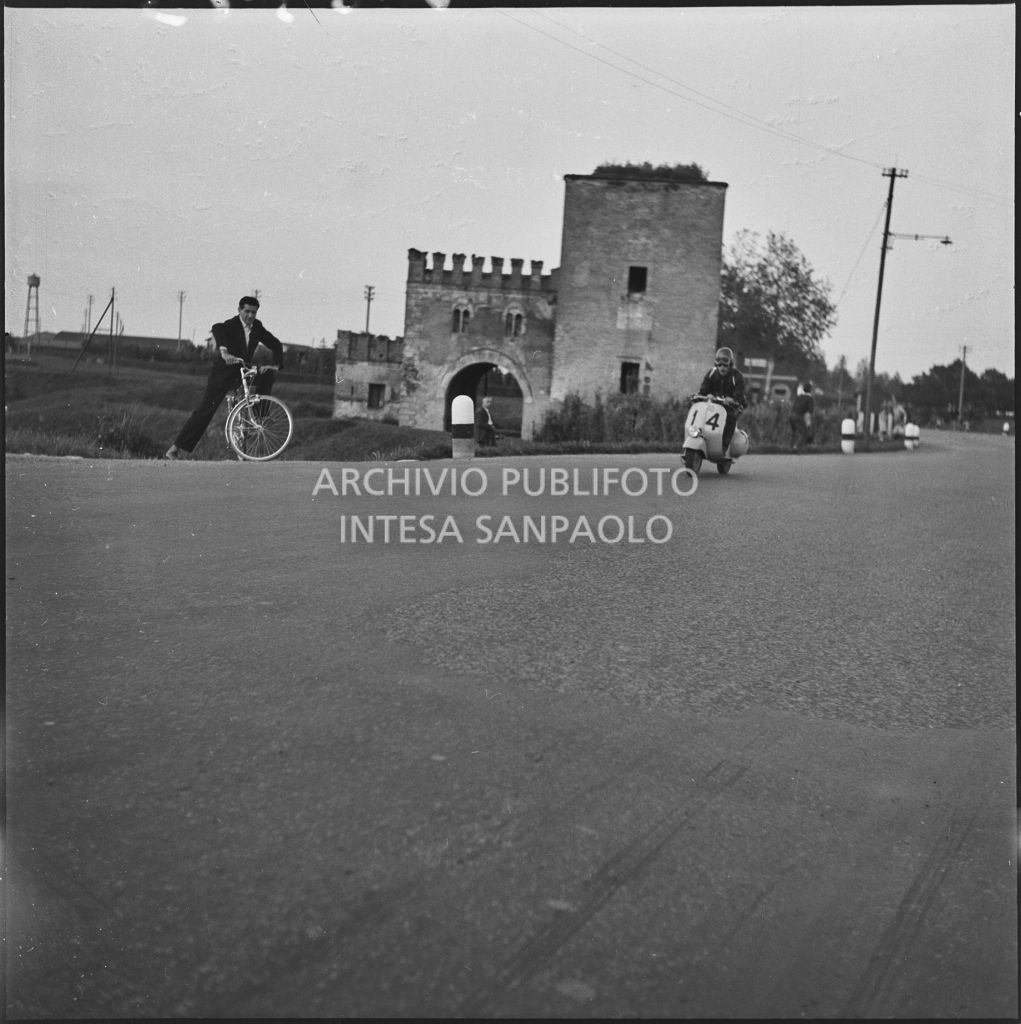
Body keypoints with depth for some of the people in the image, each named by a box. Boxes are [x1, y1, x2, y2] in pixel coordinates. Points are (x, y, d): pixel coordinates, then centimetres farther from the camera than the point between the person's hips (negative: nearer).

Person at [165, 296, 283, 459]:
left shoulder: (257, 327, 1)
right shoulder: (231, 325, -17)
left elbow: (276, 345, 4)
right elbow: (217, 329, -40)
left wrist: (275, 365, -14)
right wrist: (224, 351, -58)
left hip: (243, 372, 6)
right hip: (223, 372, -6)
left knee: (268, 374, -16)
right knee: (204, 411, -13)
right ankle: (174, 449, -10)